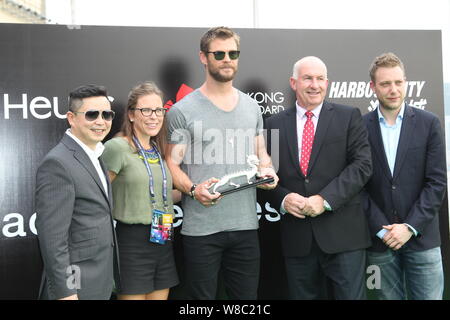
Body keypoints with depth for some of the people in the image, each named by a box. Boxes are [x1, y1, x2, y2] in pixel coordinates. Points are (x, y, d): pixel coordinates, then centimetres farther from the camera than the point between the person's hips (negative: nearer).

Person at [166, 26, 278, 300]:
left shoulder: (251, 106, 11)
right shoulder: (183, 110, -4)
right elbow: (172, 164, -5)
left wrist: (267, 170, -3)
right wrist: (193, 189, -22)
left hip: (246, 225, 4)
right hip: (201, 228, -4)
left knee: (247, 297, 14)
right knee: (202, 296, 9)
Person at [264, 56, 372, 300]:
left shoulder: (349, 117, 4)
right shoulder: (275, 124, 9)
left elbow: (362, 164, -6)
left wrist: (325, 199, -16)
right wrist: (282, 198, -12)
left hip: (342, 233, -2)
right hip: (296, 237, 2)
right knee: (302, 296, 13)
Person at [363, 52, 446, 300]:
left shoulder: (428, 123, 1)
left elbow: (437, 182, -3)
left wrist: (410, 227, -10)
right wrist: (381, 229, -7)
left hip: (421, 236, 0)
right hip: (379, 240, 0)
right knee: (389, 296, 7)